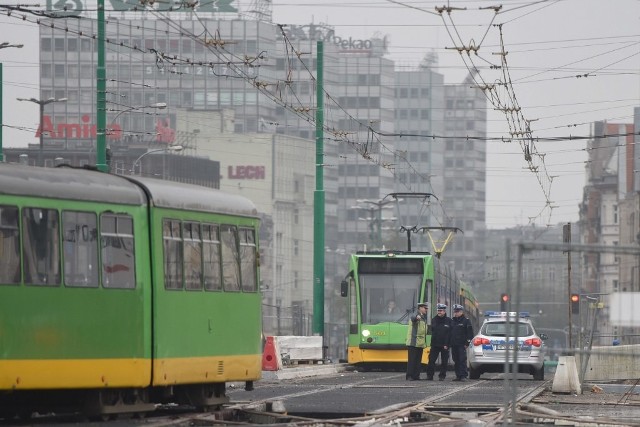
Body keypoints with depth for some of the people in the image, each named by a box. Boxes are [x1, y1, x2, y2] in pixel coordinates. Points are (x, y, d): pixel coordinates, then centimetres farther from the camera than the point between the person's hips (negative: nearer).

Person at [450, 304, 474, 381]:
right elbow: (449, 333, 21)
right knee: (456, 361, 6)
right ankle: (458, 376, 10)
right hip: (454, 345, 6)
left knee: (462, 360, -10)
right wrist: (449, 343, 13)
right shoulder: (452, 321, 17)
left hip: (462, 345, -6)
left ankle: (463, 376, -10)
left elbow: (470, 333, -3)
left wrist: (467, 343, -10)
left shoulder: (466, 321, 0)